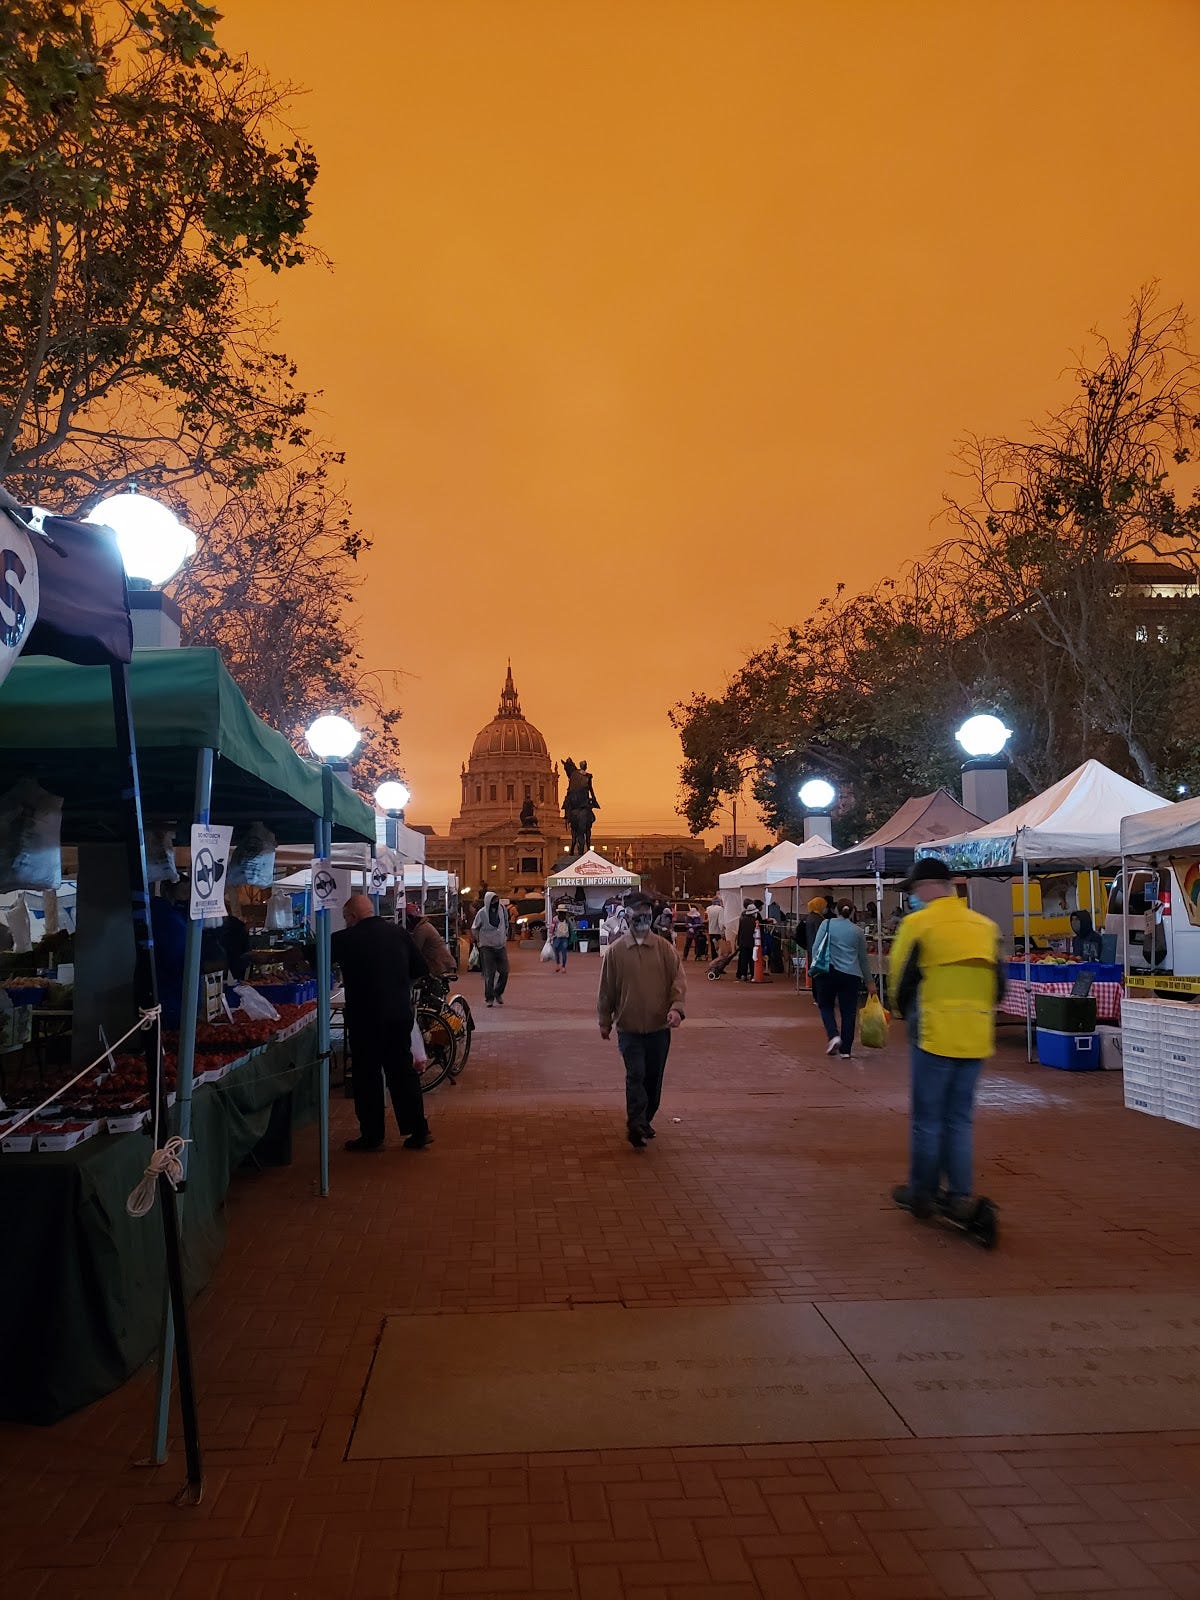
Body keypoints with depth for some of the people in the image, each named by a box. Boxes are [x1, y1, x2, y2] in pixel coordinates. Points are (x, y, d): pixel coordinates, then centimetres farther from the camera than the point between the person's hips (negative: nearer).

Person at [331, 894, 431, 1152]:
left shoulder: (345, 939, -10)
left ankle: (371, 1136, 13)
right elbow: (420, 969, 7)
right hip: (400, 1013, 5)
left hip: (366, 1017, -4)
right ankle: (418, 1131, 14)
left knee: (367, 1076, 7)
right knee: (402, 1071, 13)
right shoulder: (399, 932, 3)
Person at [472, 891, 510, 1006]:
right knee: (489, 974, -2)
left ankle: (498, 993, 27)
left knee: (504, 971, 7)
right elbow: (474, 929, -1)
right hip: (487, 947, -4)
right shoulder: (482, 913, -11)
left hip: (501, 946, 4)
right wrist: (478, 942, -1)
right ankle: (489, 998, 6)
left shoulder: (502, 910, 1)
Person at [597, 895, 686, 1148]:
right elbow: (606, 989, 4)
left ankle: (645, 1120, 28)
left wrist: (676, 1007, -18)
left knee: (654, 1077, 11)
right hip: (629, 1026, -2)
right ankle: (636, 1124, -11)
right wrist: (605, 1022, 7)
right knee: (636, 1075, -13)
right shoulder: (615, 951, -3)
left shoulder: (665, 947, -1)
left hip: (659, 1025, 2)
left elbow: (678, 979, -2)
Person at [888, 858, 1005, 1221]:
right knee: (960, 1118, 14)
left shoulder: (918, 923, -8)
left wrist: (909, 1015, 14)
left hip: (934, 1036, -5)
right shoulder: (985, 926, 8)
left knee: (927, 1118, 7)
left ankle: (922, 1193, 16)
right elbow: (999, 986, 12)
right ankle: (959, 1195, 15)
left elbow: (899, 981, -4)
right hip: (976, 1038, 5)